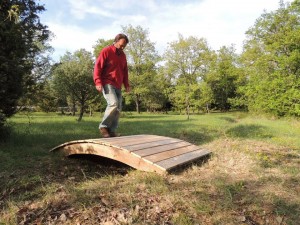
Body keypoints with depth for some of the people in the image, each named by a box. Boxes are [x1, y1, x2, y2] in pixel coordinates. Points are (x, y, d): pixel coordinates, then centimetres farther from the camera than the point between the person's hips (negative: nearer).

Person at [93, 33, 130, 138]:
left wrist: (126, 84, 13)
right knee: (113, 103, -25)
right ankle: (103, 126, -11)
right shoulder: (106, 51, -4)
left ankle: (111, 130, 10)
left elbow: (125, 71, 24)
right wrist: (98, 82, -21)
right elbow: (97, 67, -10)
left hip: (118, 86, 8)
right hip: (107, 84, -7)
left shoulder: (123, 55, 16)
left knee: (118, 108, 3)